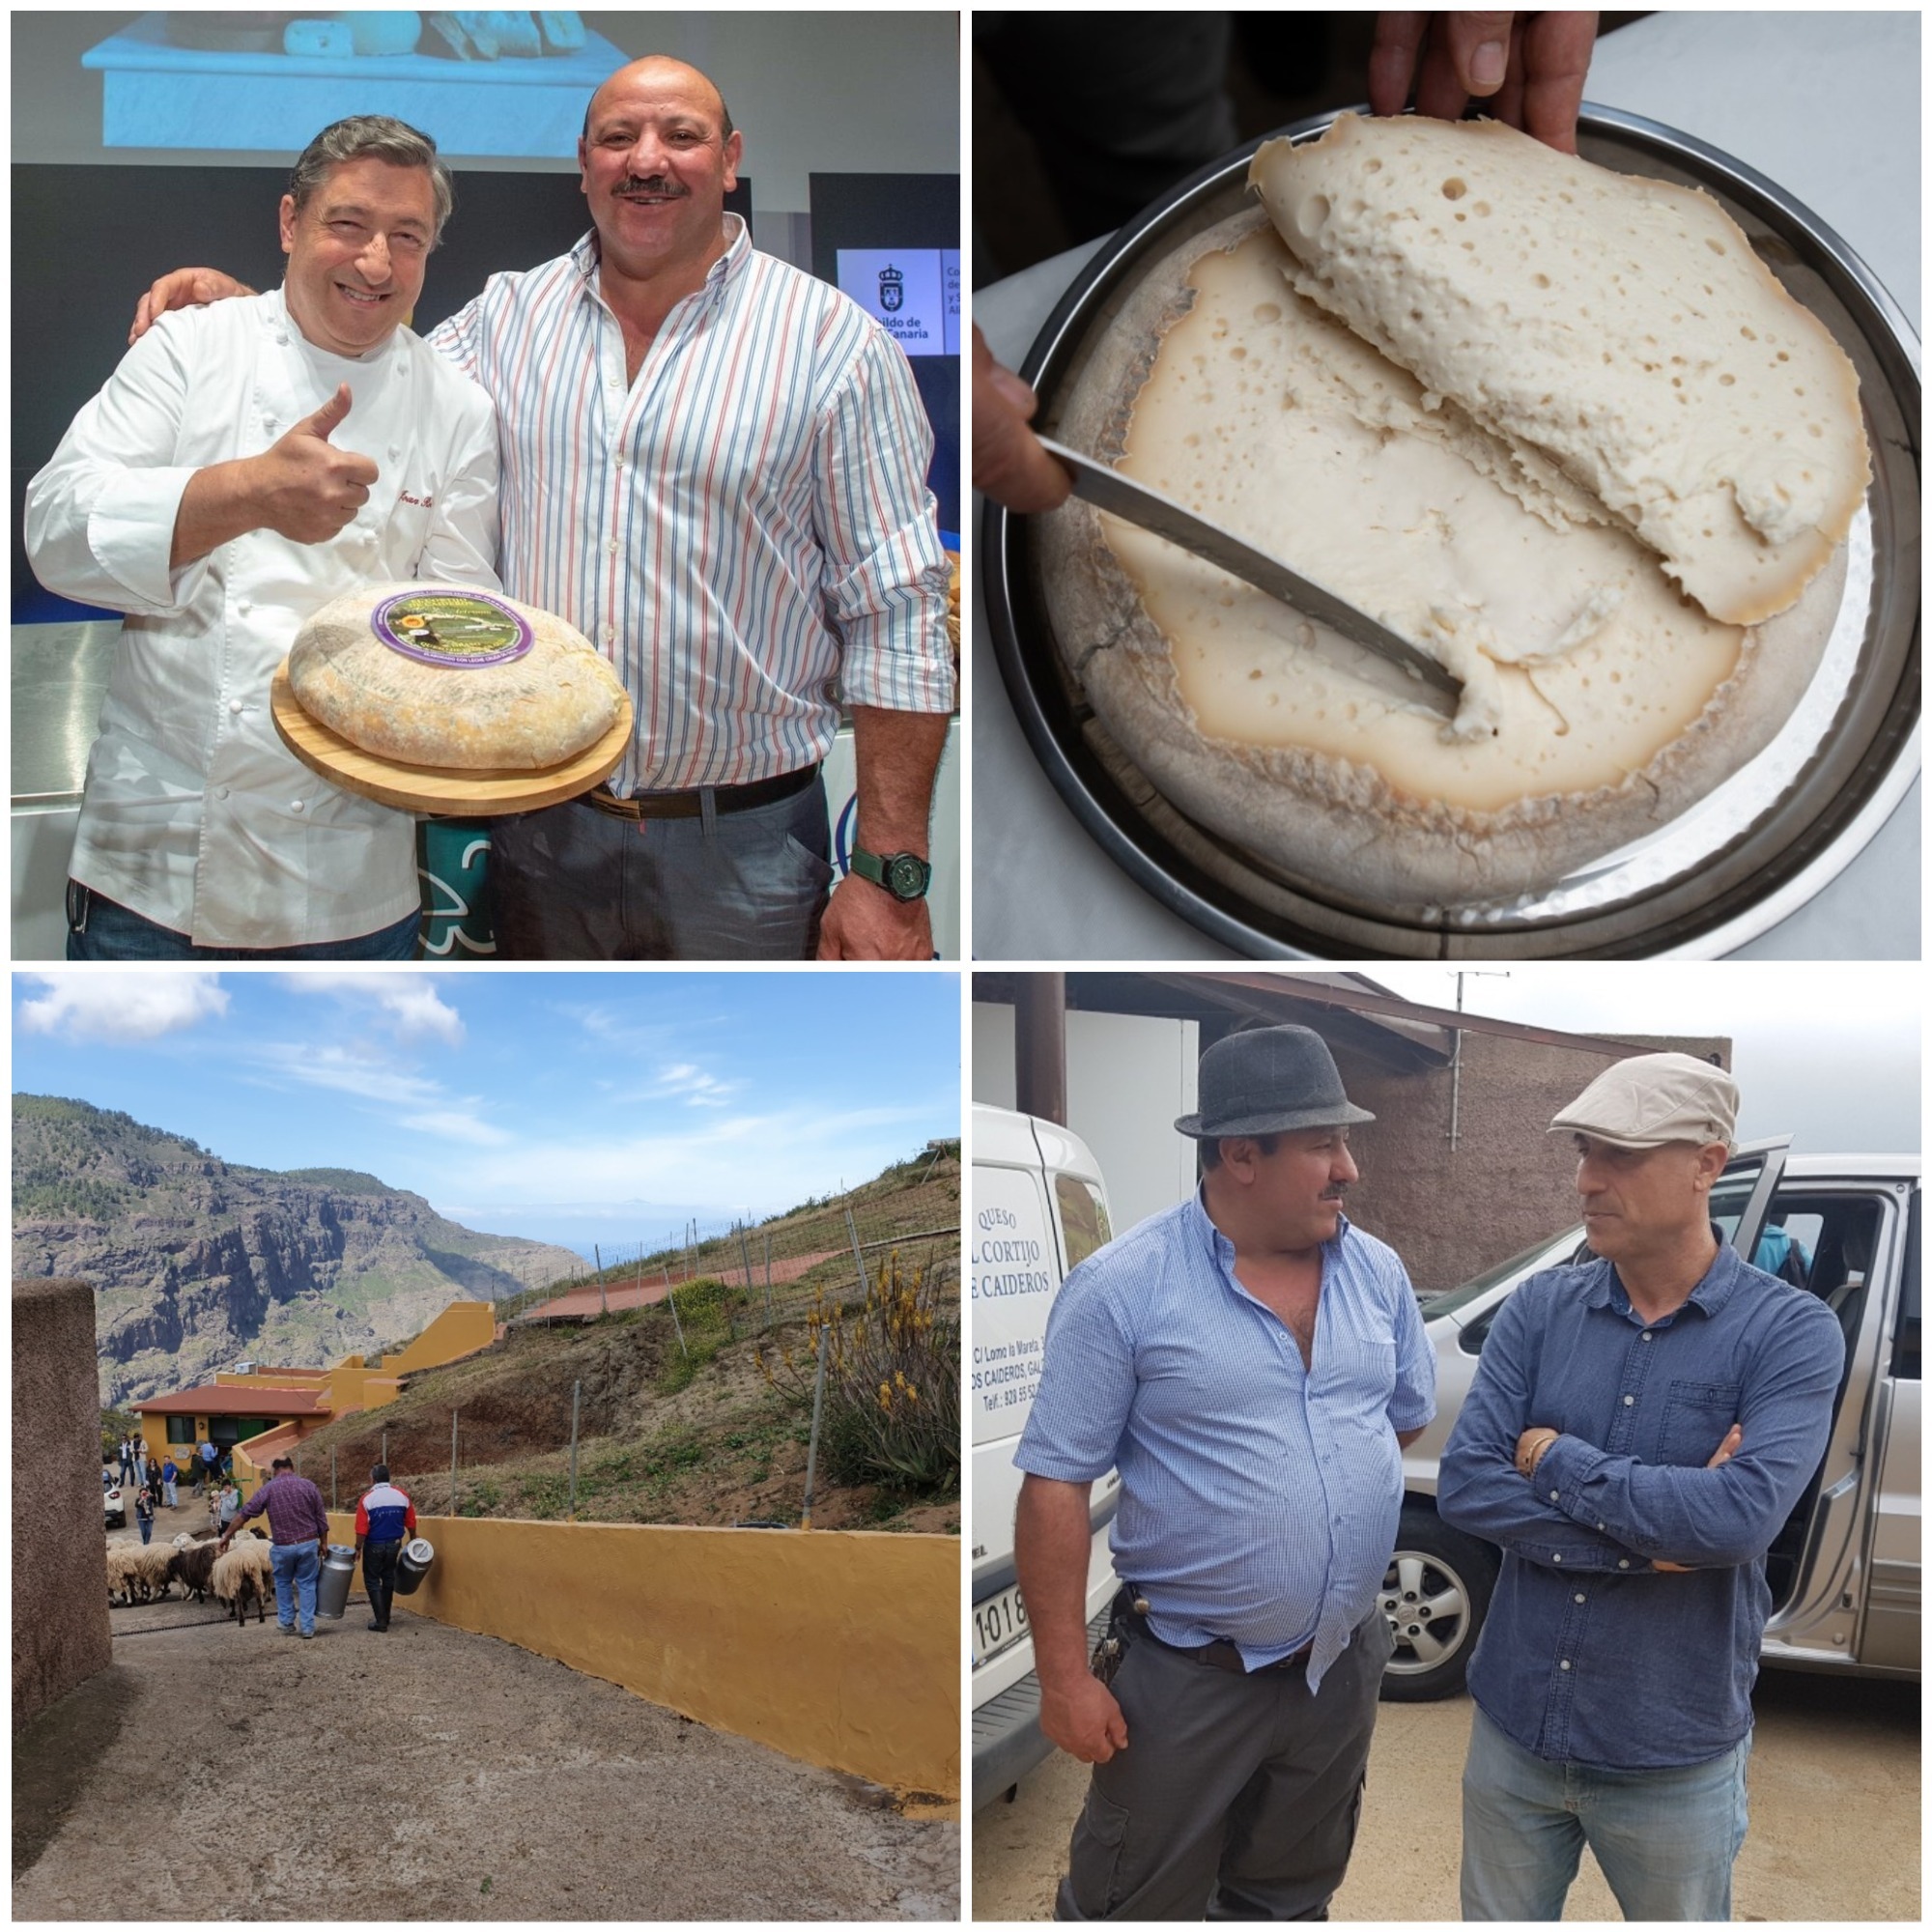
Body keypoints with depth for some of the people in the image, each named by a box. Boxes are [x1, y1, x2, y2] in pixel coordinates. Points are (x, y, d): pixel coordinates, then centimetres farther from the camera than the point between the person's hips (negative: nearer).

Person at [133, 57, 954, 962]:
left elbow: (897, 619, -9)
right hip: (539, 831, 4)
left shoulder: (835, 342, -6)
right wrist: (238, 306, 3)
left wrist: (889, 877, -13)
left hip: (744, 848, -3)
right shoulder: (510, 313, 7)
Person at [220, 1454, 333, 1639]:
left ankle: (287, 1624, 24)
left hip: (283, 1547, 0)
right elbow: (321, 1519, 3)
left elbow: (245, 1514, 3)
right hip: (308, 1544, 0)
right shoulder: (308, 1486, 1)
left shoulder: (268, 1489, -1)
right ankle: (308, 1627, 8)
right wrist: (323, 1544, 13)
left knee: (283, 1584, 21)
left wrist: (227, 1536, 14)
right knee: (306, 1585, 10)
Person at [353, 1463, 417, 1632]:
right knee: (388, 1578, 19)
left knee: (372, 1581, 5)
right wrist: (412, 1540, 19)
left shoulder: (368, 1498, -13)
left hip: (374, 1546, -4)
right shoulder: (401, 1496, -1)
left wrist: (358, 1548, -5)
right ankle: (385, 1616, 27)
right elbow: (411, 1523, 4)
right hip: (394, 1544, 4)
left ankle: (380, 1620, -1)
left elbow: (361, 1529, -16)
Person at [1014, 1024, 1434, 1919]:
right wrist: (1065, 1677, -15)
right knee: (1134, 1905, 12)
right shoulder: (1120, 1288, -17)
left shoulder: (1379, 1272, 0)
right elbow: (1055, 1485, -15)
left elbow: (1409, 1419, 16)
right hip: (1190, 1676, -5)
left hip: (1346, 1663, 5)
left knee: (1291, 1898, 24)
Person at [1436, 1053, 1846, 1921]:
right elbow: (1463, 1486, -12)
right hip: (1513, 1730, 3)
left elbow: (1742, 1517, -27)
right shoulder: (1540, 1309, -3)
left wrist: (1556, 1461, -17)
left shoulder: (1791, 1332, -13)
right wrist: (1655, 1536, -19)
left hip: (1673, 1760, -3)